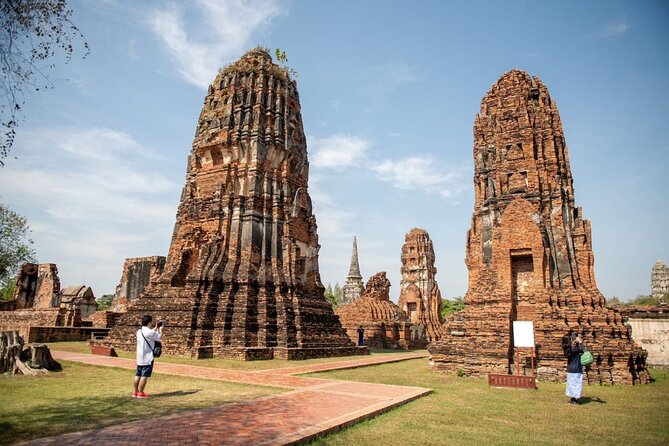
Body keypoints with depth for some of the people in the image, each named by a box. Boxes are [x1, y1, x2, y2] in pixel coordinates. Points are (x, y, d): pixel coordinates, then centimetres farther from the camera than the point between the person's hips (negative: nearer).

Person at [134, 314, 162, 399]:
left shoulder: (139, 331, 8)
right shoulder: (149, 332, -18)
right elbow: (159, 337, -4)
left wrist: (155, 329, 26)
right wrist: (160, 330, 13)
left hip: (139, 357, 8)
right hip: (147, 358, -8)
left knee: (138, 375, 13)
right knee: (144, 376, -2)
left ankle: (135, 392, 20)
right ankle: (140, 393, 2)